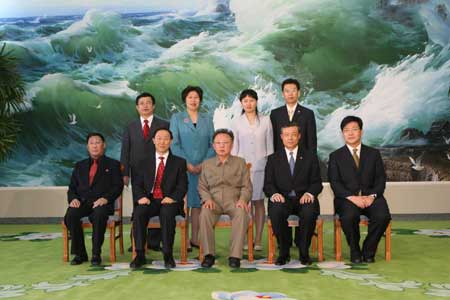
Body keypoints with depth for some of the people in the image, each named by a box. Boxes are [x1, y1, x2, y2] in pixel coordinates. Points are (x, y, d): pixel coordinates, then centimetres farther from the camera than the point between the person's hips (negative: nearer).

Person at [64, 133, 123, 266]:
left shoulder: (113, 164, 14)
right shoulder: (79, 165, 24)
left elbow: (118, 186, 2)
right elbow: (72, 187, 18)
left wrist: (105, 198, -16)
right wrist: (73, 198, -5)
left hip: (102, 203, -3)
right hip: (82, 202, 3)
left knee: (99, 215, -38)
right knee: (70, 215, -30)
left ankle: (96, 254, -23)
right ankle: (79, 253, -16)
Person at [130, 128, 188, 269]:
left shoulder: (179, 162, 12)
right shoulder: (145, 163, 19)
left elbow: (182, 185, 2)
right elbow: (137, 184, 11)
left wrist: (172, 198, -17)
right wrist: (141, 197, -11)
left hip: (168, 201, -2)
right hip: (149, 200, 2)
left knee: (167, 213, -36)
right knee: (138, 213, -30)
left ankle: (168, 255, -26)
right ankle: (140, 255, -24)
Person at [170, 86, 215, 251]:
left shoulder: (207, 119, 13)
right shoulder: (176, 118, 6)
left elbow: (213, 144, 7)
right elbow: (174, 144, -2)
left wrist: (204, 164, -7)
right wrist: (187, 163, -11)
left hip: (203, 168, 2)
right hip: (183, 167, -2)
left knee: (198, 203, 5)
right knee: (184, 203, -4)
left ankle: (195, 238, 13)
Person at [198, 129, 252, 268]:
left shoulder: (240, 163, 14)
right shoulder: (207, 164, 17)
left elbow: (247, 186, 8)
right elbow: (202, 186, 13)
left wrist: (243, 199, -12)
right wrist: (207, 199, -8)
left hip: (233, 200, -1)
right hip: (214, 201, 1)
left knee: (242, 213, -36)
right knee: (204, 214, -34)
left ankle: (235, 255, -31)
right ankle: (209, 254, -23)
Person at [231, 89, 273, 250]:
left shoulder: (265, 121, 6)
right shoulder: (237, 122, 6)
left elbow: (270, 146, 7)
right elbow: (234, 147, 7)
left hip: (260, 166, 0)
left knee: (259, 202, 3)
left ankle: (258, 240, 8)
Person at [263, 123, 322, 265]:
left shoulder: (310, 156, 14)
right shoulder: (273, 159, 14)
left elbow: (317, 183, 7)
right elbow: (268, 184, 6)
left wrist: (309, 193, -15)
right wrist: (274, 194, -17)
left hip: (304, 199, 0)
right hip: (282, 199, 0)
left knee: (310, 212, -35)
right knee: (276, 211, -34)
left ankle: (303, 251, -10)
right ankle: (284, 252, -13)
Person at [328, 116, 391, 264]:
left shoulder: (374, 153, 15)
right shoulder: (335, 156, 9)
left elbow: (381, 179, 7)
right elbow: (335, 183, -2)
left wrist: (372, 196, -12)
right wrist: (352, 197, -17)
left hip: (370, 197, 2)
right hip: (347, 198, -2)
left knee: (383, 216, -29)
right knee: (349, 217, -34)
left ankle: (368, 250, -4)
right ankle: (354, 251, -7)